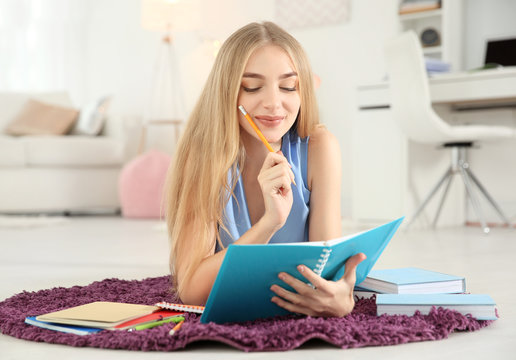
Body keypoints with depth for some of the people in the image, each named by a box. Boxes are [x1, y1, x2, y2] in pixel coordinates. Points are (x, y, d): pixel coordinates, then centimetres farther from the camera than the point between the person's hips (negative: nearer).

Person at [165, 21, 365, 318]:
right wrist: (270, 222, -38)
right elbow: (191, 290, -26)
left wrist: (340, 298, -45)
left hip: (299, 320, 1)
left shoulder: (318, 148, -15)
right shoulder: (202, 153, -18)